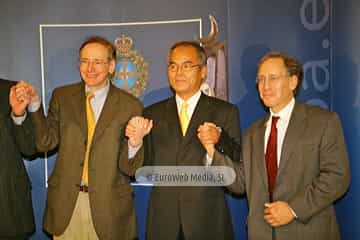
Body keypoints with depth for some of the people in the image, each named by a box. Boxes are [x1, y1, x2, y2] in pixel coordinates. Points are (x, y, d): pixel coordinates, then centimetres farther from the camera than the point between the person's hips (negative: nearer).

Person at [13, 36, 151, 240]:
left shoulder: (130, 105, -6)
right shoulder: (62, 96, 3)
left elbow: (129, 168, -6)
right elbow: (46, 142, 1)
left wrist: (135, 142, -27)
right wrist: (34, 104, -10)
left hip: (108, 205, -2)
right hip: (66, 202, 2)